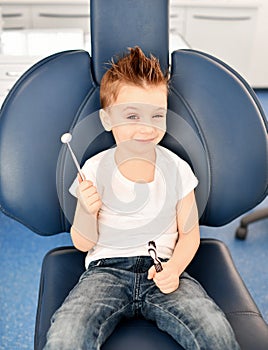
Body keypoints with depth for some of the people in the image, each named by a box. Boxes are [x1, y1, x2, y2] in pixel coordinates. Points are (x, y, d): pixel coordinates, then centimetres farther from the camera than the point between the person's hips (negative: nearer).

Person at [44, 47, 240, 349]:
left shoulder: (176, 168, 1)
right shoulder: (95, 170, -2)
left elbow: (189, 233, 6)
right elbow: (84, 244, 3)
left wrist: (174, 268, -14)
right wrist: (86, 212, -19)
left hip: (163, 270, 1)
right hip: (106, 269, -1)